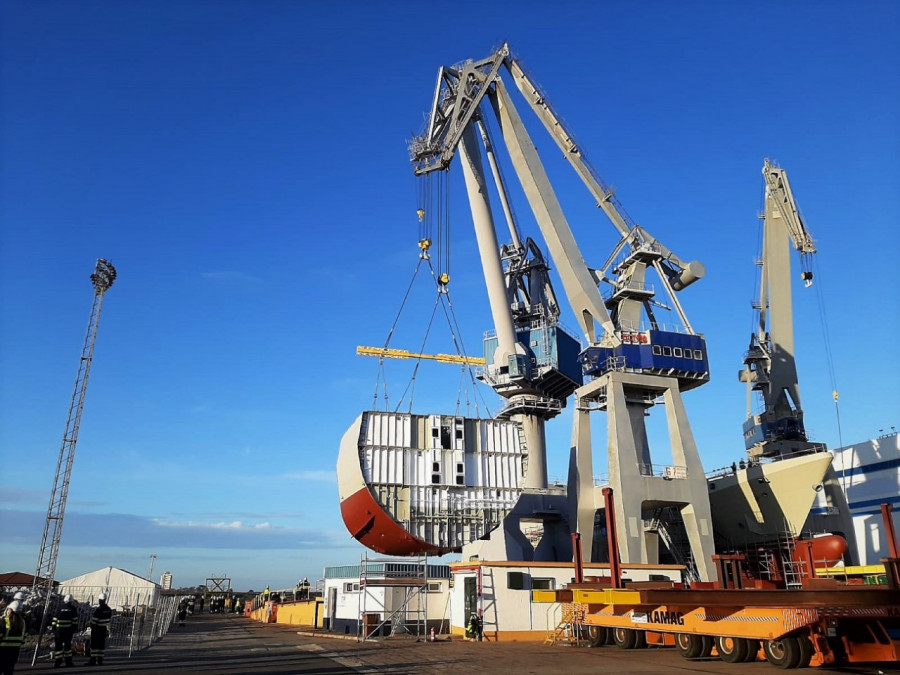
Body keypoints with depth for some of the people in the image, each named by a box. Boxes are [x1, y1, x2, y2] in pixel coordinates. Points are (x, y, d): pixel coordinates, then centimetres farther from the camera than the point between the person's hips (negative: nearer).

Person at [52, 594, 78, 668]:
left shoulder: (60, 608, 6)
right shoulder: (73, 609, 3)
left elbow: (55, 619, 4)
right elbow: (75, 620, -1)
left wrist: (53, 629, 9)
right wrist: (74, 628, 5)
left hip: (59, 629, 0)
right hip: (68, 630, 0)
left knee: (58, 645, 6)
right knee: (67, 645, 10)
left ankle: (57, 662, 3)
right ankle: (68, 662, 14)